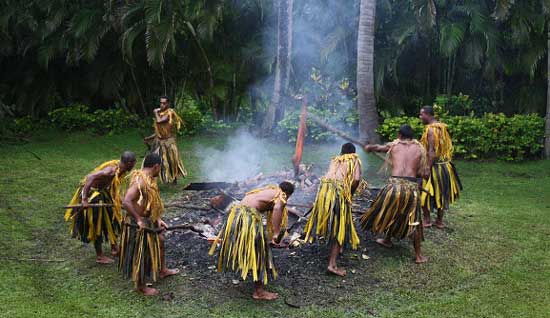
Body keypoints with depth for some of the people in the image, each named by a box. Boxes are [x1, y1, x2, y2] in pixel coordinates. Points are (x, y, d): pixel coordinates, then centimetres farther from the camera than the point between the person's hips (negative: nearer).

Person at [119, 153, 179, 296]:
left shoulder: (149, 179, 4)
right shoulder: (139, 181, -27)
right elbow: (126, 202, -36)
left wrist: (158, 218, 4)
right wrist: (138, 220, -29)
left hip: (149, 220, 10)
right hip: (138, 223, -10)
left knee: (160, 240, 27)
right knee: (142, 253, 5)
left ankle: (163, 270, 48)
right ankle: (140, 285, 23)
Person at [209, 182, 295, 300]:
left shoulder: (267, 190, 30)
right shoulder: (281, 197, 5)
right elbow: (277, 208, -20)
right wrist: (276, 234, -20)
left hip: (235, 213, 8)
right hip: (249, 216, -8)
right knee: (258, 253, 0)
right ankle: (259, 291, 3)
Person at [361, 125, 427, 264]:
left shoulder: (394, 145, 13)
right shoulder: (419, 149, 12)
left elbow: (378, 147, 34)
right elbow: (421, 172, 8)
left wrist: (369, 147, 56)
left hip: (394, 183, 0)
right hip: (412, 186, 0)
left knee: (389, 212, 25)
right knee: (414, 220, 10)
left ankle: (387, 240, 43)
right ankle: (419, 255, 13)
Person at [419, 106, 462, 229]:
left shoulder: (431, 129, -18)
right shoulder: (443, 127, 9)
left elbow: (432, 151, -24)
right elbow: (447, 147, 14)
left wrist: (427, 168, -25)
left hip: (434, 166, -8)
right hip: (445, 166, 8)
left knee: (426, 193, 6)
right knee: (441, 194, 15)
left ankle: (427, 220, 12)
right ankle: (439, 220, 23)